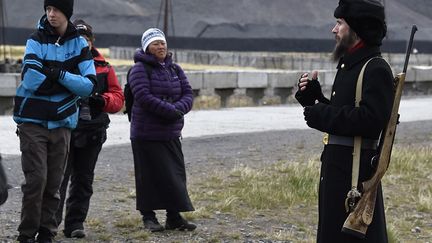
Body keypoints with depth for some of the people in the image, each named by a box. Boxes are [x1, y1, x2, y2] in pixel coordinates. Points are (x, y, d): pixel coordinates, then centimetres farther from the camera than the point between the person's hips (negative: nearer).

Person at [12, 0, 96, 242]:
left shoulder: (80, 44, 5)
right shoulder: (36, 41, -4)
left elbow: (88, 85, -6)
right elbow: (31, 81, -18)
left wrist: (59, 74, -17)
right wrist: (69, 82, -10)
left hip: (62, 122, 3)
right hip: (33, 121, -3)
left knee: (53, 183, 6)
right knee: (36, 179, -8)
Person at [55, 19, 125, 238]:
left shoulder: (104, 68, 10)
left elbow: (118, 97, 9)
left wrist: (103, 101, -12)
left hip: (92, 133, 3)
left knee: (83, 180, 9)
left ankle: (75, 224, 16)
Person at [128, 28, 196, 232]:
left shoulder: (175, 69, 14)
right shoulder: (140, 69, -7)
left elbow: (188, 94, 6)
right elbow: (144, 96, -19)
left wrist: (179, 108, -16)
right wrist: (170, 110, -22)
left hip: (171, 134, 6)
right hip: (146, 134, -6)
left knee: (176, 174, 5)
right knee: (150, 175, -1)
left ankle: (174, 217, 12)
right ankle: (148, 217, 8)